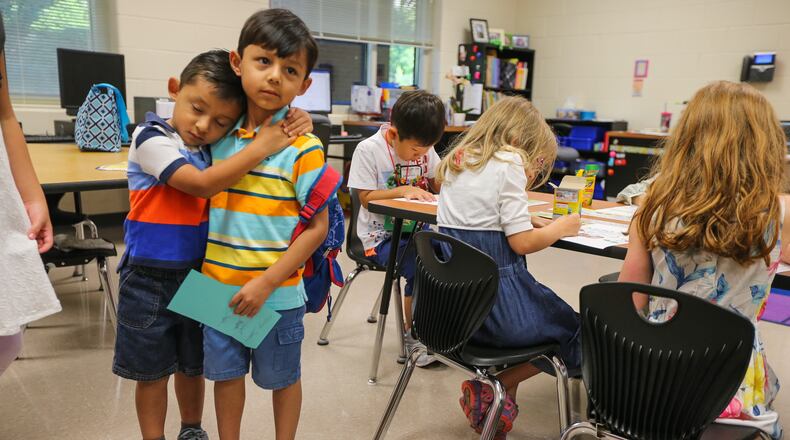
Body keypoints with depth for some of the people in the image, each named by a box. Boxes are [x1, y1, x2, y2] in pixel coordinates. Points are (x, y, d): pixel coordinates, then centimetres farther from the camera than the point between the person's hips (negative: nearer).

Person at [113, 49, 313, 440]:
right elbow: (202, 184, -29)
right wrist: (262, 146, -28)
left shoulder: (218, 146, -1)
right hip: (151, 279, -4)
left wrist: (293, 125, -16)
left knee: (193, 365, 20)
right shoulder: (151, 138, -16)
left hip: (200, 274, 4)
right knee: (153, 371, 13)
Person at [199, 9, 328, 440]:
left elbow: (318, 227, -14)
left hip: (277, 293, -4)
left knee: (282, 377, 17)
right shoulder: (219, 134, -1)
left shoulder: (303, 147, -15)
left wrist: (267, 282, -17)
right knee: (226, 372, 19)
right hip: (218, 287, 4)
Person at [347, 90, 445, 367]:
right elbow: (366, 198, -12)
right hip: (382, 236, -5)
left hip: (416, 228, 5)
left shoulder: (424, 148, 4)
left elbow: (437, 185, 10)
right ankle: (413, 334, -3)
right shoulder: (369, 150, -12)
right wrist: (403, 190, -23)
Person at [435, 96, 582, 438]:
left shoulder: (457, 159, 12)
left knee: (548, 310, 29)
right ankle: (490, 390, 9)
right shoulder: (508, 162, -11)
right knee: (574, 330, 16)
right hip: (493, 297, -8)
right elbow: (522, 242, -15)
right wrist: (559, 227, 3)